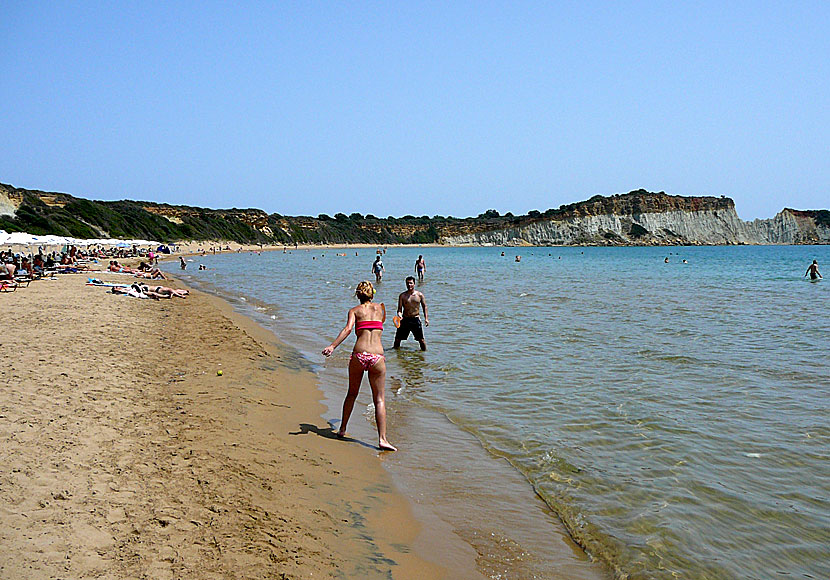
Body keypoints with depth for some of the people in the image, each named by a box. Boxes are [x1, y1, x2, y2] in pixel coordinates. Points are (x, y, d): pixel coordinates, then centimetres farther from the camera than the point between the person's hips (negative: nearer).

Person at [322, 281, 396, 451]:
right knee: (379, 399, 2)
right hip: (377, 356, 0)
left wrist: (333, 346, -18)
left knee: (352, 394, 21)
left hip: (359, 354, 0)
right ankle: (382, 439, -7)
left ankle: (342, 429, 30)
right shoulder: (380, 308, 15)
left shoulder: (354, 311, 9)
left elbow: (348, 329, -10)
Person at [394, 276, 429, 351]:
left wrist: (426, 318, 2)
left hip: (416, 319, -1)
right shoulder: (402, 295, 0)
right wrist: (400, 315, -22)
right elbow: (399, 309, -1)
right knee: (397, 338, 4)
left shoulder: (419, 295, 2)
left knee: (421, 339, -1)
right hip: (405, 319, 1)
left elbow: (424, 306, 10)